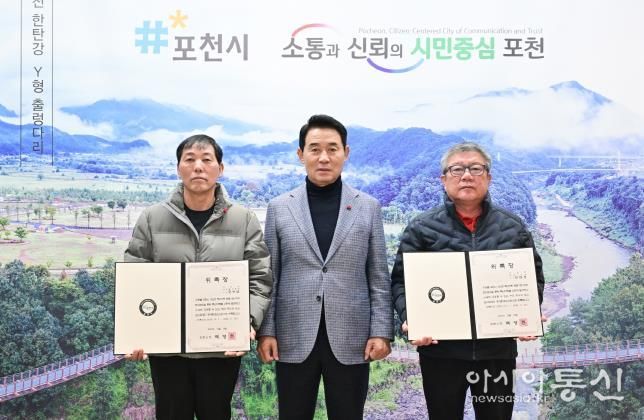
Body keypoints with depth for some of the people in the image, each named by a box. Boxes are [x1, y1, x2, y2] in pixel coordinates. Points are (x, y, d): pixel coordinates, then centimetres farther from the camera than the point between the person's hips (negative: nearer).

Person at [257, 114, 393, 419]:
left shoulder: (368, 207, 4)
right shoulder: (279, 208, 4)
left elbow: (379, 277, 3)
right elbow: (269, 276, 5)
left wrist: (381, 331, -3)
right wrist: (266, 330, -1)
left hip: (350, 340, 0)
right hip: (294, 339, 0)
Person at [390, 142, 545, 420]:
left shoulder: (513, 227, 7)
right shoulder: (422, 228, 0)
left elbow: (534, 277, 12)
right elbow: (401, 280, 0)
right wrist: (409, 319, -16)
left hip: (498, 347, 2)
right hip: (441, 348, -1)